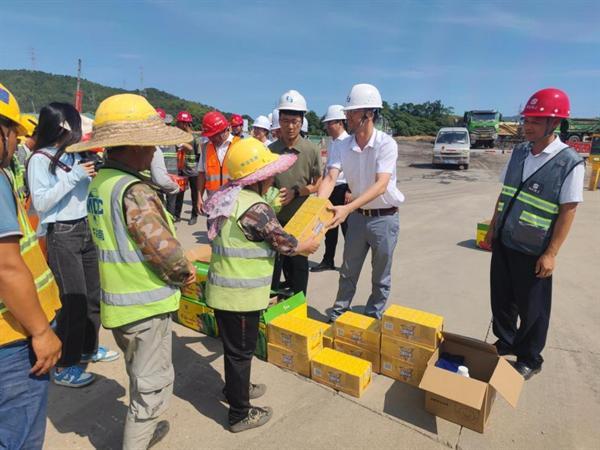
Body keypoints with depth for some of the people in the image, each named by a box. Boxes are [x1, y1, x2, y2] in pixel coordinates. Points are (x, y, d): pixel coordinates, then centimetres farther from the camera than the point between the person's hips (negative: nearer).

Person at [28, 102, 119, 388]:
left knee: (94, 294, 16)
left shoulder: (77, 155, 7)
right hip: (61, 235, -7)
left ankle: (89, 349, 35)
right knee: (74, 300, -2)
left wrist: (93, 174, -1)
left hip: (86, 230, 7)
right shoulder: (40, 159, -10)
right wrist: (73, 177, -20)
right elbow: (40, 203, -16)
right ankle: (63, 367, 15)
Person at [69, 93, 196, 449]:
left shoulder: (99, 182, 5)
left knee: (141, 376, 28)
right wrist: (185, 272, -8)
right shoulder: (134, 190, -24)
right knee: (154, 384, 8)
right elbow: (162, 245, -28)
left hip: (117, 300, 9)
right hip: (146, 303, -9)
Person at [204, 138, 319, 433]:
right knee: (241, 351, 8)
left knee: (234, 347, 26)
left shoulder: (226, 198, 5)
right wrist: (309, 245, 5)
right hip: (241, 294, -9)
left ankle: (236, 389, 47)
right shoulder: (256, 208, -23)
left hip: (223, 289, 9)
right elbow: (283, 243, -13)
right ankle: (240, 414, 27)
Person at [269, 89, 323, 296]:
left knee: (298, 266, 12)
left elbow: (317, 185, -2)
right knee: (273, 265, 11)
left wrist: (295, 192, -15)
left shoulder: (312, 151, -7)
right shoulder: (270, 150, -3)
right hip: (275, 218, 1)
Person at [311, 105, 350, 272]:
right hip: (331, 189, 8)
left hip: (344, 189, -8)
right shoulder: (332, 143, 11)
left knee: (347, 228, 3)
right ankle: (328, 260, 26)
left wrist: (350, 191, -20)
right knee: (330, 227, 14)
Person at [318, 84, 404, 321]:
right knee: (348, 272, 16)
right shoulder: (341, 146, -7)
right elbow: (330, 178, -17)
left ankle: (373, 319, 32)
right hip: (357, 216, 4)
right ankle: (337, 315, 33)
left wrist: (347, 208, -43)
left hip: (385, 218, -3)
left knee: (381, 277, 12)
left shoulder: (386, 144, -19)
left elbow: (381, 185, -30)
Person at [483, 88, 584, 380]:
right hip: (504, 242, 5)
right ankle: (505, 343, 41)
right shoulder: (518, 153, 2)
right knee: (501, 298, 18)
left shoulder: (569, 162, -15)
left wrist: (551, 254, -15)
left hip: (533, 251, -5)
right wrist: (492, 228, 12)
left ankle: (529, 360, 34)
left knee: (531, 309, 12)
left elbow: (568, 210, -14)